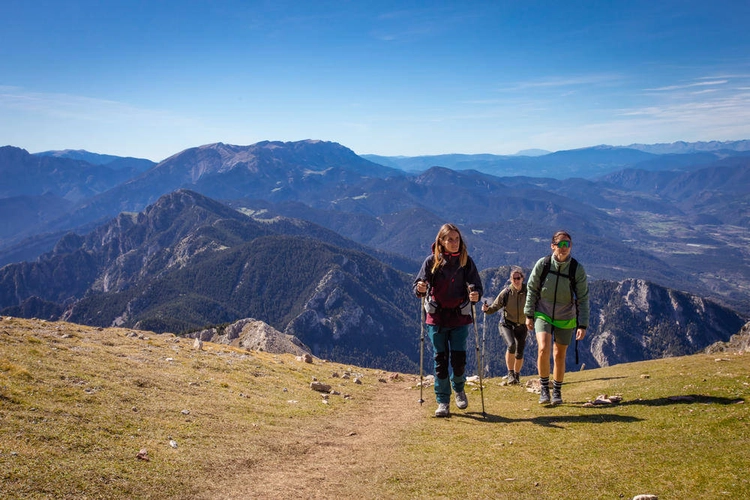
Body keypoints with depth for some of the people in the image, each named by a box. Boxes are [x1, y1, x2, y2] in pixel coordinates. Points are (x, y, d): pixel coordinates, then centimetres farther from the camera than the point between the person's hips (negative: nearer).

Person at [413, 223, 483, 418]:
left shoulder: (466, 261, -1)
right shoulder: (432, 261, -2)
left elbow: (476, 285, -3)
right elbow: (418, 285, -3)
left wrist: (476, 295, -25)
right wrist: (420, 289, -27)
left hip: (460, 318, 0)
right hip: (436, 318, 0)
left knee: (458, 360, -2)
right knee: (440, 360, 2)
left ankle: (459, 388, 30)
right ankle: (443, 402, 14)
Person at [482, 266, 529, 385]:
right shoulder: (506, 292, -10)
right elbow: (495, 307, -4)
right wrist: (486, 309, -25)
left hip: (522, 326, 1)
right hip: (507, 324, -1)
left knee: (519, 354, 1)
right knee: (511, 345, -26)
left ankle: (517, 375, 27)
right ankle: (510, 374, -14)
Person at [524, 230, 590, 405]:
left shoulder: (578, 269, -11)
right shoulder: (542, 264, -11)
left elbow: (583, 299, -5)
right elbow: (531, 289, 1)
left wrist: (583, 325, -9)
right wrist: (529, 315, 1)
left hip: (566, 319, 1)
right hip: (543, 315, -1)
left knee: (560, 356, 8)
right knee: (543, 349, -20)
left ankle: (557, 392, 27)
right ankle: (544, 389, -4)